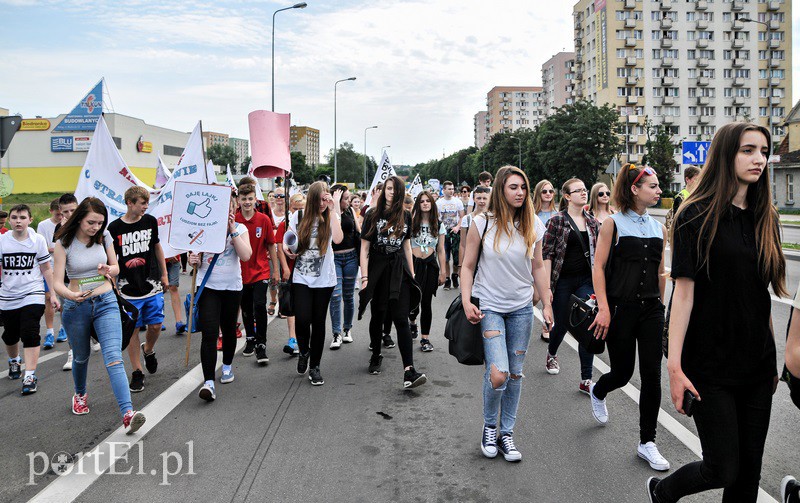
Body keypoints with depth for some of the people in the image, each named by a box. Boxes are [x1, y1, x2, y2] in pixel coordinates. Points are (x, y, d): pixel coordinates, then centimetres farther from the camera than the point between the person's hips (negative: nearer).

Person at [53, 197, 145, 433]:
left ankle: (128, 413, -25)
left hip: (106, 302, 1)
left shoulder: (104, 236, -1)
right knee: (81, 356, 18)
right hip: (76, 307, 0)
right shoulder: (64, 243, -9)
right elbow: (57, 283, -13)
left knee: (114, 357, -14)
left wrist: (108, 270, -15)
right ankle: (80, 394, 50)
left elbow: (116, 268, 10)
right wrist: (72, 295, -35)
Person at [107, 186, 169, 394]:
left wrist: (164, 274, 15)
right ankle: (137, 372, 15)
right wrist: (112, 285, -6)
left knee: (156, 325, 2)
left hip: (152, 284, 2)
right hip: (129, 288, -2)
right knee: (132, 329, 3)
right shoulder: (115, 227, -6)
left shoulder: (150, 221, 2)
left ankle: (148, 349, 35)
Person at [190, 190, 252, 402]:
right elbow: (197, 258, 5)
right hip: (208, 286, -1)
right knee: (209, 333, -12)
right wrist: (194, 261, -18)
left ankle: (227, 366, 40)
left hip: (232, 287, 2)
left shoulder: (240, 229, 2)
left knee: (229, 329, 16)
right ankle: (208, 382, -12)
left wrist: (233, 230, -18)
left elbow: (246, 255, -15)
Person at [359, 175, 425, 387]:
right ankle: (376, 355, 35)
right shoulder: (373, 216, -1)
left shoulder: (405, 217, 8)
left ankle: (409, 371, -15)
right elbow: (364, 248, -3)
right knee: (377, 317, 11)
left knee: (401, 319, -7)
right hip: (378, 271, -1)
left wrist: (412, 274, 11)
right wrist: (364, 277, -10)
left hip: (399, 271, 1)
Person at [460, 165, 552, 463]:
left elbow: (538, 267, 9)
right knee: (498, 374, -14)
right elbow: (468, 266, -2)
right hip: (488, 306, -3)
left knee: (515, 373, 8)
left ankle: (506, 433, 24)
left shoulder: (533, 226, 2)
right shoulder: (483, 223, -7)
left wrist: (547, 304, 8)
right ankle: (489, 426, 14)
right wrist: (466, 302, -12)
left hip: (521, 308, 4)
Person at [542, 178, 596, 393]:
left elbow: (595, 252, 14)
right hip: (562, 281, -3)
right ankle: (551, 354, 44)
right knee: (562, 324, 10)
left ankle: (586, 380, 0)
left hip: (585, 281, 4)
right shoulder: (557, 220, -7)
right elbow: (547, 254, -9)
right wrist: (547, 285, -13)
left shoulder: (592, 221, 7)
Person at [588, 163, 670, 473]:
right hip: (620, 308, -4)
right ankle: (597, 392, 42)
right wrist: (604, 308, -16)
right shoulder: (613, 223, -6)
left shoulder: (659, 228, 9)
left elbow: (660, 272, 16)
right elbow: (598, 267, -10)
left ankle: (647, 442, 13)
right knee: (622, 372, 6)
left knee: (652, 375, 0)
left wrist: (660, 307, 18)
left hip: (651, 309, 4)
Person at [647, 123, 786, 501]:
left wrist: (773, 360, 14)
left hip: (757, 364, 6)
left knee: (749, 469, 11)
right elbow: (684, 291, -13)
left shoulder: (765, 218, 8)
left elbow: (762, 293, 13)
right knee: (723, 469, -1)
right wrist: (675, 366, -17)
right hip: (711, 366, -6)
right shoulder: (697, 215, -9)